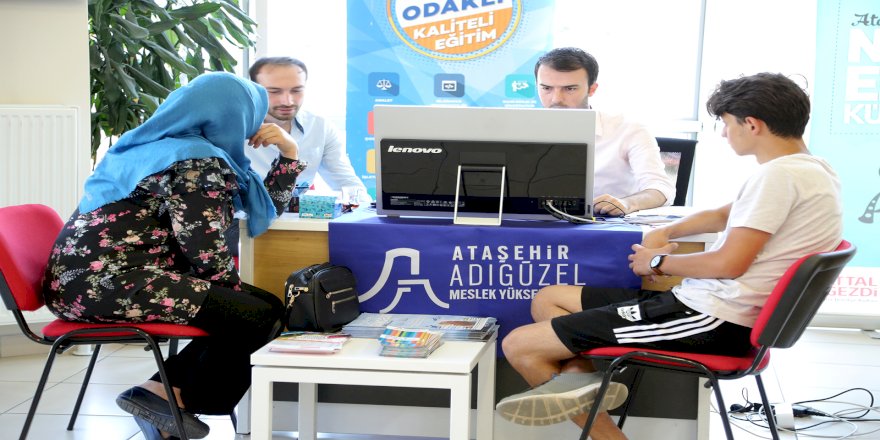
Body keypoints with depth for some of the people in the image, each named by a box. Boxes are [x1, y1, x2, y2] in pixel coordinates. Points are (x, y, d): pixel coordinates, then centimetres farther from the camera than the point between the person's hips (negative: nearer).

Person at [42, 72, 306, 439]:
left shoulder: (169, 145, 22)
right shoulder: (199, 164, -10)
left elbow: (262, 208, 29)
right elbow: (206, 256, -15)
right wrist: (239, 293, 2)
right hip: (104, 281, -11)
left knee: (240, 305, 13)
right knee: (257, 315, -12)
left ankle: (169, 390, 3)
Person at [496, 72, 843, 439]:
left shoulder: (781, 174, -18)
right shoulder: (810, 169, 15)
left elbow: (728, 263, -23)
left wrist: (659, 262, -6)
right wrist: (665, 232, 12)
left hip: (708, 320, -12)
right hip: (717, 311, 12)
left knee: (518, 345, -11)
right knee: (547, 299, 13)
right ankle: (582, 375, -9)